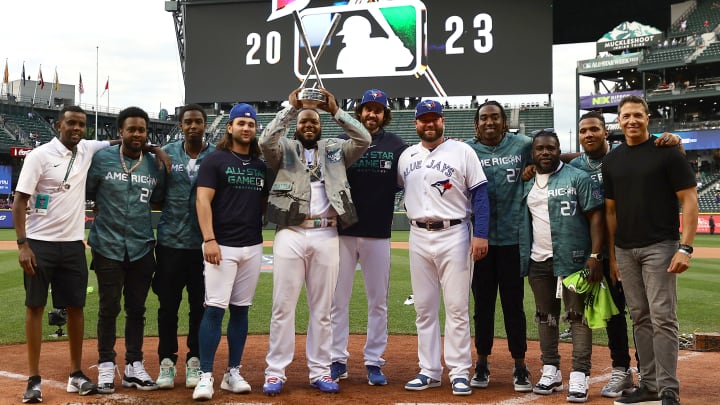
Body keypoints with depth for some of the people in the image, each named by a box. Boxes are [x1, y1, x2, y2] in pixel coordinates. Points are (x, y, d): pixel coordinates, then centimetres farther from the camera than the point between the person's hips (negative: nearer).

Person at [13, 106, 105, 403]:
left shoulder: (88, 151, 5)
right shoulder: (40, 156, -9)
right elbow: (19, 201, -10)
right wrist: (22, 245, -18)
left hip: (73, 244, 5)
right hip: (40, 243, -5)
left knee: (76, 306, 8)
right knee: (35, 306, 0)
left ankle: (76, 373, 19)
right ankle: (34, 379, 7)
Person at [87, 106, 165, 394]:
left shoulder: (155, 164, 5)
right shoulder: (102, 159, -4)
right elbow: (85, 194, 2)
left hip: (142, 248, 3)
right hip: (108, 247, -3)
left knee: (137, 309, 10)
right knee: (108, 308, 5)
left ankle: (134, 366, 20)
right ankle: (106, 367, 17)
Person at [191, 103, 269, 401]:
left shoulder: (261, 166, 14)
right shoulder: (215, 160, -2)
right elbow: (203, 201, -8)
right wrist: (209, 240, -17)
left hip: (253, 247, 5)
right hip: (222, 246, -5)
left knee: (241, 309, 9)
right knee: (215, 308, -8)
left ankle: (233, 373, 16)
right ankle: (206, 376, -3)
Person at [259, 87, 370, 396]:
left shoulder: (336, 150, 15)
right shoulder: (284, 149, 10)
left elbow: (364, 140, -1)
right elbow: (266, 140, -11)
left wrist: (336, 111, -8)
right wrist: (291, 107, -16)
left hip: (326, 236, 2)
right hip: (290, 234, -1)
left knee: (322, 309, 7)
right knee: (283, 306, 0)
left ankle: (320, 371, 15)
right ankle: (275, 372, 7)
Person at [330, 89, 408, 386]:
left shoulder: (397, 146, 4)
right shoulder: (342, 142, 3)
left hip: (379, 233, 0)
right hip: (343, 231, 0)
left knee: (378, 301, 7)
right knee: (338, 299, 5)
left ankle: (374, 362, 17)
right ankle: (338, 360, 15)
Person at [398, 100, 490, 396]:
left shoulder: (462, 151, -2)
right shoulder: (406, 156, 12)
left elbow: (479, 194, -5)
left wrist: (480, 234, -13)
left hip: (454, 235, -4)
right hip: (418, 236, 4)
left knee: (457, 308, -3)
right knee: (424, 308, 8)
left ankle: (459, 372, 4)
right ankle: (429, 371, 16)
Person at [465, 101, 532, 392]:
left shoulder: (522, 146, 4)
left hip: (512, 237, 0)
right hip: (479, 238, 1)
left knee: (514, 304, 5)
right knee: (483, 302, 9)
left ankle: (520, 366, 16)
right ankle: (482, 364, 20)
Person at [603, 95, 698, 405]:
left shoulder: (667, 153, -3)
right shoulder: (612, 161, 12)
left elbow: (689, 200, -6)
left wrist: (685, 247, -15)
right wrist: (611, 254, 11)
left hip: (659, 247, -5)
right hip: (625, 250, 6)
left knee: (662, 318, -8)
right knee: (640, 319, 11)